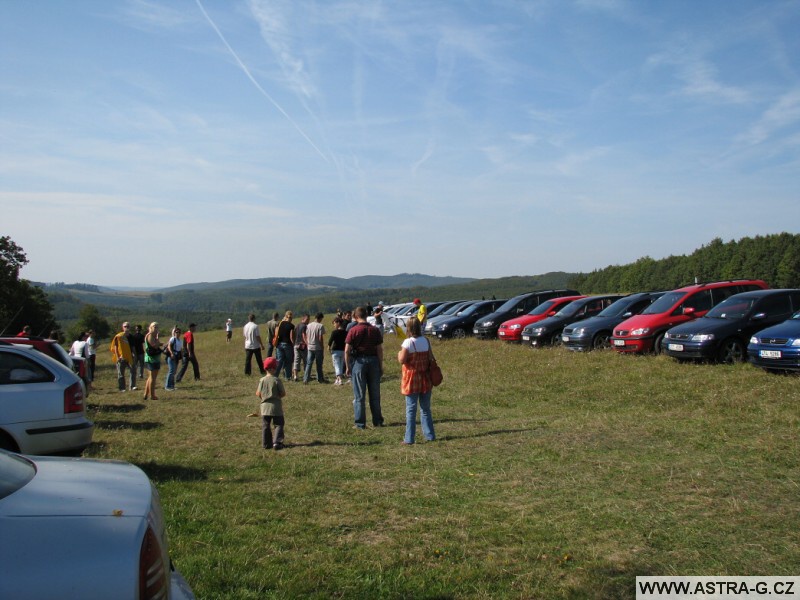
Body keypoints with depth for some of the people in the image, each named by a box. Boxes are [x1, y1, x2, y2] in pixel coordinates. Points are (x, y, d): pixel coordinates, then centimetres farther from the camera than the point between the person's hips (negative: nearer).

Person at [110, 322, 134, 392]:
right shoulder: (118, 336, -2)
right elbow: (115, 347, -3)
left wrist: (133, 355, 6)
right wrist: (117, 357, -10)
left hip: (129, 358, 3)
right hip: (121, 358, -3)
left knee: (133, 371, -7)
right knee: (121, 374, 3)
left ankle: (132, 386, -2)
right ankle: (122, 388, 11)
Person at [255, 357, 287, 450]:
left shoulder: (262, 380, -4)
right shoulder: (277, 380, -13)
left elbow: (258, 394, 0)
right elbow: (283, 394, -9)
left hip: (265, 407, 3)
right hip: (276, 407, -3)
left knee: (265, 426, 13)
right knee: (279, 425, 7)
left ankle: (266, 444, 15)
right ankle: (277, 442, -2)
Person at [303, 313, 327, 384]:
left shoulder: (309, 325, 7)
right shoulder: (320, 326, -10)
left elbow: (306, 337, 8)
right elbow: (321, 338, -13)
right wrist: (323, 347, -5)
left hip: (310, 347, 5)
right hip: (318, 348, -4)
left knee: (308, 364, 7)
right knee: (319, 364, 6)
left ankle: (306, 379, 1)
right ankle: (320, 379, 13)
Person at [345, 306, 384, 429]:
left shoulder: (353, 331, -7)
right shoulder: (375, 330, 0)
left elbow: (347, 350, -10)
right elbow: (380, 350, 0)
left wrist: (348, 367, -1)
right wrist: (381, 366, 7)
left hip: (359, 361, -2)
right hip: (373, 361, 2)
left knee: (359, 395, 5)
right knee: (375, 394, 12)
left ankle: (360, 423, 8)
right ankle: (377, 421, 19)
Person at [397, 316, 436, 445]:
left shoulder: (408, 342, -14)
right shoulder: (426, 340, 1)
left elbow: (402, 360, -17)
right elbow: (430, 358, 5)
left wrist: (399, 353, 2)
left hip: (412, 378, -4)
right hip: (425, 378, 4)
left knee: (411, 409, 1)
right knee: (425, 408, 15)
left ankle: (409, 439, 2)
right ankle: (429, 435, 18)